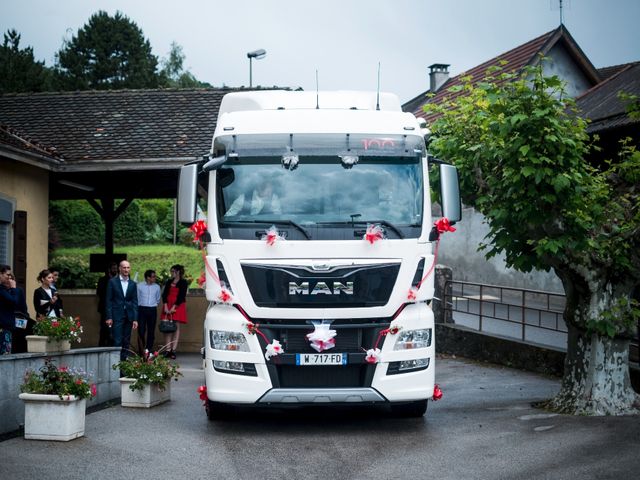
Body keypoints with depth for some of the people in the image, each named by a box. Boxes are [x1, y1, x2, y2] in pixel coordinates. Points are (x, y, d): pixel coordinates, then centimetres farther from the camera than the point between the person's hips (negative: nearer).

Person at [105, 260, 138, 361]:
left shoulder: (132, 284, 8)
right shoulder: (112, 282, 0)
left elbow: (135, 302, 7)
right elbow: (108, 300, 0)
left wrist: (135, 319, 0)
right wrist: (109, 317, -7)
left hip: (129, 316, 3)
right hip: (117, 315, -3)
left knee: (126, 341, 6)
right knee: (117, 341, -8)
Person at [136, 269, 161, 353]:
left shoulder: (157, 287, 9)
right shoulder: (139, 286, 1)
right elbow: (136, 298, 7)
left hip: (152, 310, 2)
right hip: (142, 309, -2)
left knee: (151, 331, 2)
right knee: (141, 330, -5)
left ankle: (149, 349, 8)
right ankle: (141, 350, 2)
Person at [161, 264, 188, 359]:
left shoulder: (183, 283, 0)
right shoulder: (169, 282, 14)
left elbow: (181, 296, -7)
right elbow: (164, 294, 6)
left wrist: (174, 307, -14)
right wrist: (165, 306, -8)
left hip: (178, 306, -4)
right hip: (168, 306, 4)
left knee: (176, 327, -5)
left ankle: (173, 350, -7)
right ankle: (168, 350, -3)